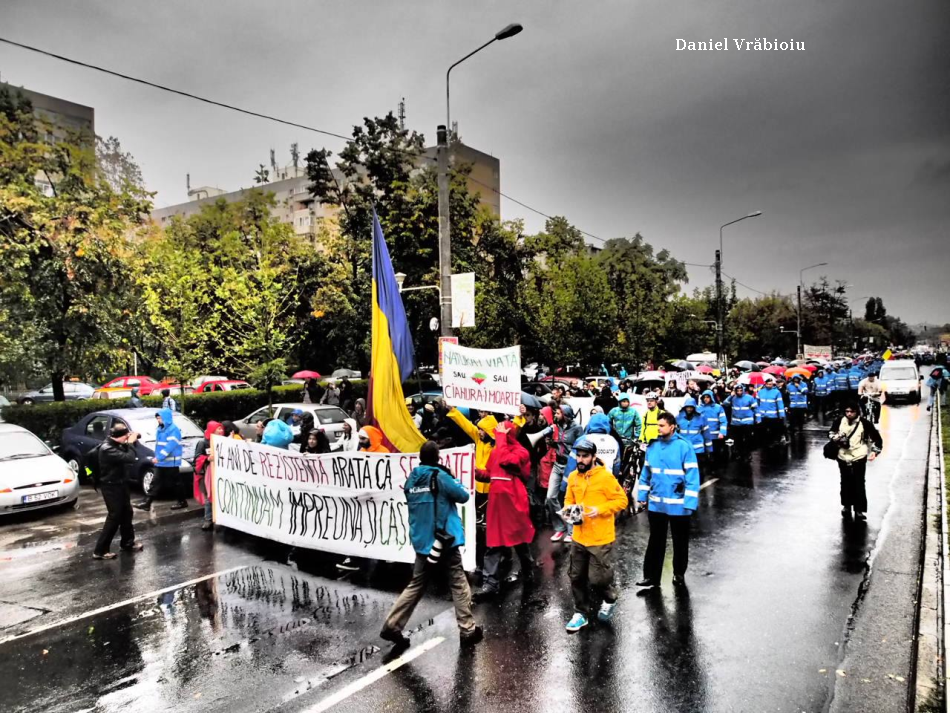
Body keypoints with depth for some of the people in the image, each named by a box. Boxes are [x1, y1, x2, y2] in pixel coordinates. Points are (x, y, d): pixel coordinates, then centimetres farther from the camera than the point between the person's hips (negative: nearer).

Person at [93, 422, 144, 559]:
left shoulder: (115, 444, 3)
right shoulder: (107, 449, -27)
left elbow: (125, 454, 17)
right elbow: (129, 458, -32)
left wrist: (130, 442, 0)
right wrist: (131, 442, -18)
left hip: (119, 484, 10)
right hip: (110, 487, -10)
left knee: (126, 513, 17)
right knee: (114, 517, -5)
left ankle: (127, 543, 31)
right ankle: (100, 551, 3)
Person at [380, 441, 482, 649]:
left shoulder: (411, 480, 5)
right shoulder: (439, 476, -12)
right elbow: (463, 496, -6)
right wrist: (452, 479, 9)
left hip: (421, 541, 6)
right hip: (443, 540, -5)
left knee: (415, 586, 15)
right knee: (459, 584, 7)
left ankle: (392, 626, 11)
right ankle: (468, 630, 12)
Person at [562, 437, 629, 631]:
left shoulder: (606, 477, -15)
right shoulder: (573, 476, 2)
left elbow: (621, 500, -11)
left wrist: (600, 509, -23)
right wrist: (568, 508, -7)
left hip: (600, 539, -5)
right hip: (579, 538, 6)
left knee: (597, 578, 1)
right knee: (576, 577, 12)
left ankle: (609, 599, 33)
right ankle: (581, 614, 28)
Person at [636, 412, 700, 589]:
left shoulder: (684, 446, -13)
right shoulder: (653, 446, 1)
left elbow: (692, 475, -14)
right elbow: (646, 472, 10)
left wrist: (690, 502, -17)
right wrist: (642, 495, 8)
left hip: (678, 504, -4)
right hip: (656, 503, 4)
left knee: (680, 541, 15)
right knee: (655, 541, 12)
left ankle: (679, 574, 33)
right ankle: (651, 576, 20)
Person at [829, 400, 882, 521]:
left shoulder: (864, 423, -10)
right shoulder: (839, 421, -3)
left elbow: (876, 437, -2)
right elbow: (831, 433, 13)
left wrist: (874, 451, -13)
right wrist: (836, 438, -8)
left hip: (859, 458, -3)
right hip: (843, 458, 3)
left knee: (858, 485, -3)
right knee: (845, 484, 15)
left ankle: (860, 510, 6)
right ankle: (846, 506, 33)